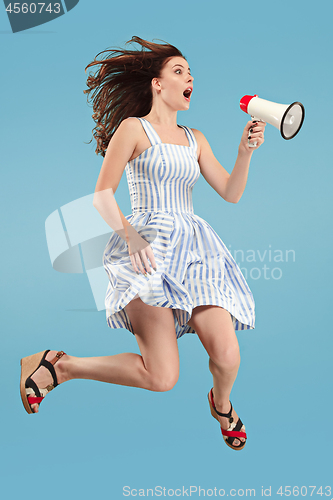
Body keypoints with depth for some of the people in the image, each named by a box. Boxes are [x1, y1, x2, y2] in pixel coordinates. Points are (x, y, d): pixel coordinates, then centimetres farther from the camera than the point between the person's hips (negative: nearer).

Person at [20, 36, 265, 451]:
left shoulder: (195, 139, 21)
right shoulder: (133, 128, 4)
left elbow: (231, 193, 16)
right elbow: (102, 197, 0)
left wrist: (246, 150, 0)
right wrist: (131, 236, -15)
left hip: (194, 247, 5)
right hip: (149, 247, -5)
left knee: (226, 355, -13)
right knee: (161, 377, -16)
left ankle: (221, 404, 25)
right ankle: (57, 366, 5)